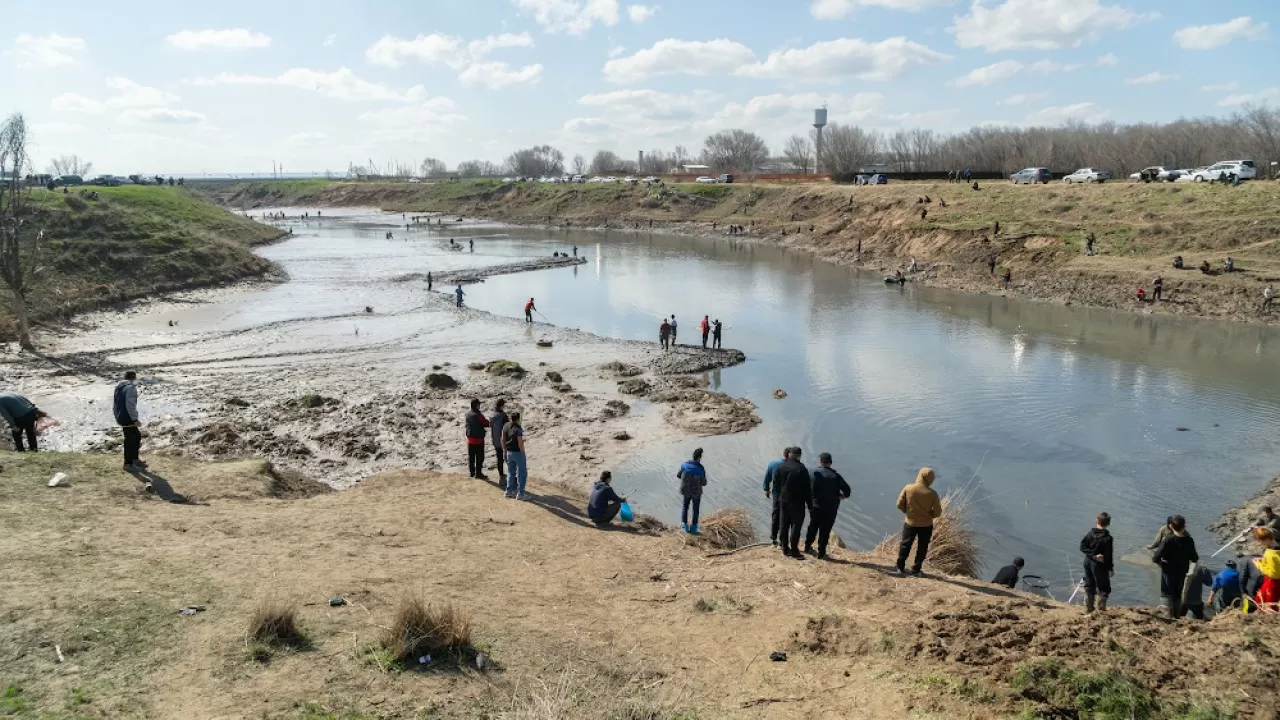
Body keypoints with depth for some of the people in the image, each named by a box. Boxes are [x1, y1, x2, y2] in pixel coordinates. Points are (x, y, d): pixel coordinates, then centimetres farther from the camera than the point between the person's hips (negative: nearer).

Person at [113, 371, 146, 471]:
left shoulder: (119, 388, 12)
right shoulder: (131, 388, -16)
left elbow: (114, 405, 18)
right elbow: (130, 405, -23)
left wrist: (117, 417, 26)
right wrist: (135, 420, -20)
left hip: (120, 418, 9)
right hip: (128, 419, -9)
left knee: (137, 436, 20)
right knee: (130, 440, 1)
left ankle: (135, 459, 27)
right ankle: (128, 464, 10)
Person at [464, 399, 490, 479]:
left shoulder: (468, 413, 0)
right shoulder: (478, 415, -22)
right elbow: (486, 423, -14)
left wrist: (484, 419, 2)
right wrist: (487, 420, 6)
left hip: (470, 438, 7)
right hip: (478, 439, -7)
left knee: (471, 456, 15)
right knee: (479, 457, 4)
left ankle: (471, 472, 25)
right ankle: (478, 473, 7)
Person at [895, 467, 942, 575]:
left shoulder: (908, 488, -14)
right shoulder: (932, 493, -18)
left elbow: (900, 505, -8)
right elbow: (937, 513, -13)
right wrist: (928, 515, 6)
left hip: (910, 523, 1)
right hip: (926, 525, -1)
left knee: (905, 545, 17)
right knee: (922, 548, 16)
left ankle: (901, 568, 23)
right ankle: (916, 569, 23)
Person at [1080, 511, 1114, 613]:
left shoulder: (1090, 533, -5)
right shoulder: (1107, 538, -18)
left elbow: (1082, 547, -8)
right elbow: (1108, 556, -15)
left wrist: (1093, 555, -12)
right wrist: (1111, 568, -4)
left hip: (1088, 562, 5)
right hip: (1099, 565, -5)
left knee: (1089, 586, 16)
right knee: (1103, 588, 10)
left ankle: (1088, 607, 24)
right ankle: (1101, 609, 11)